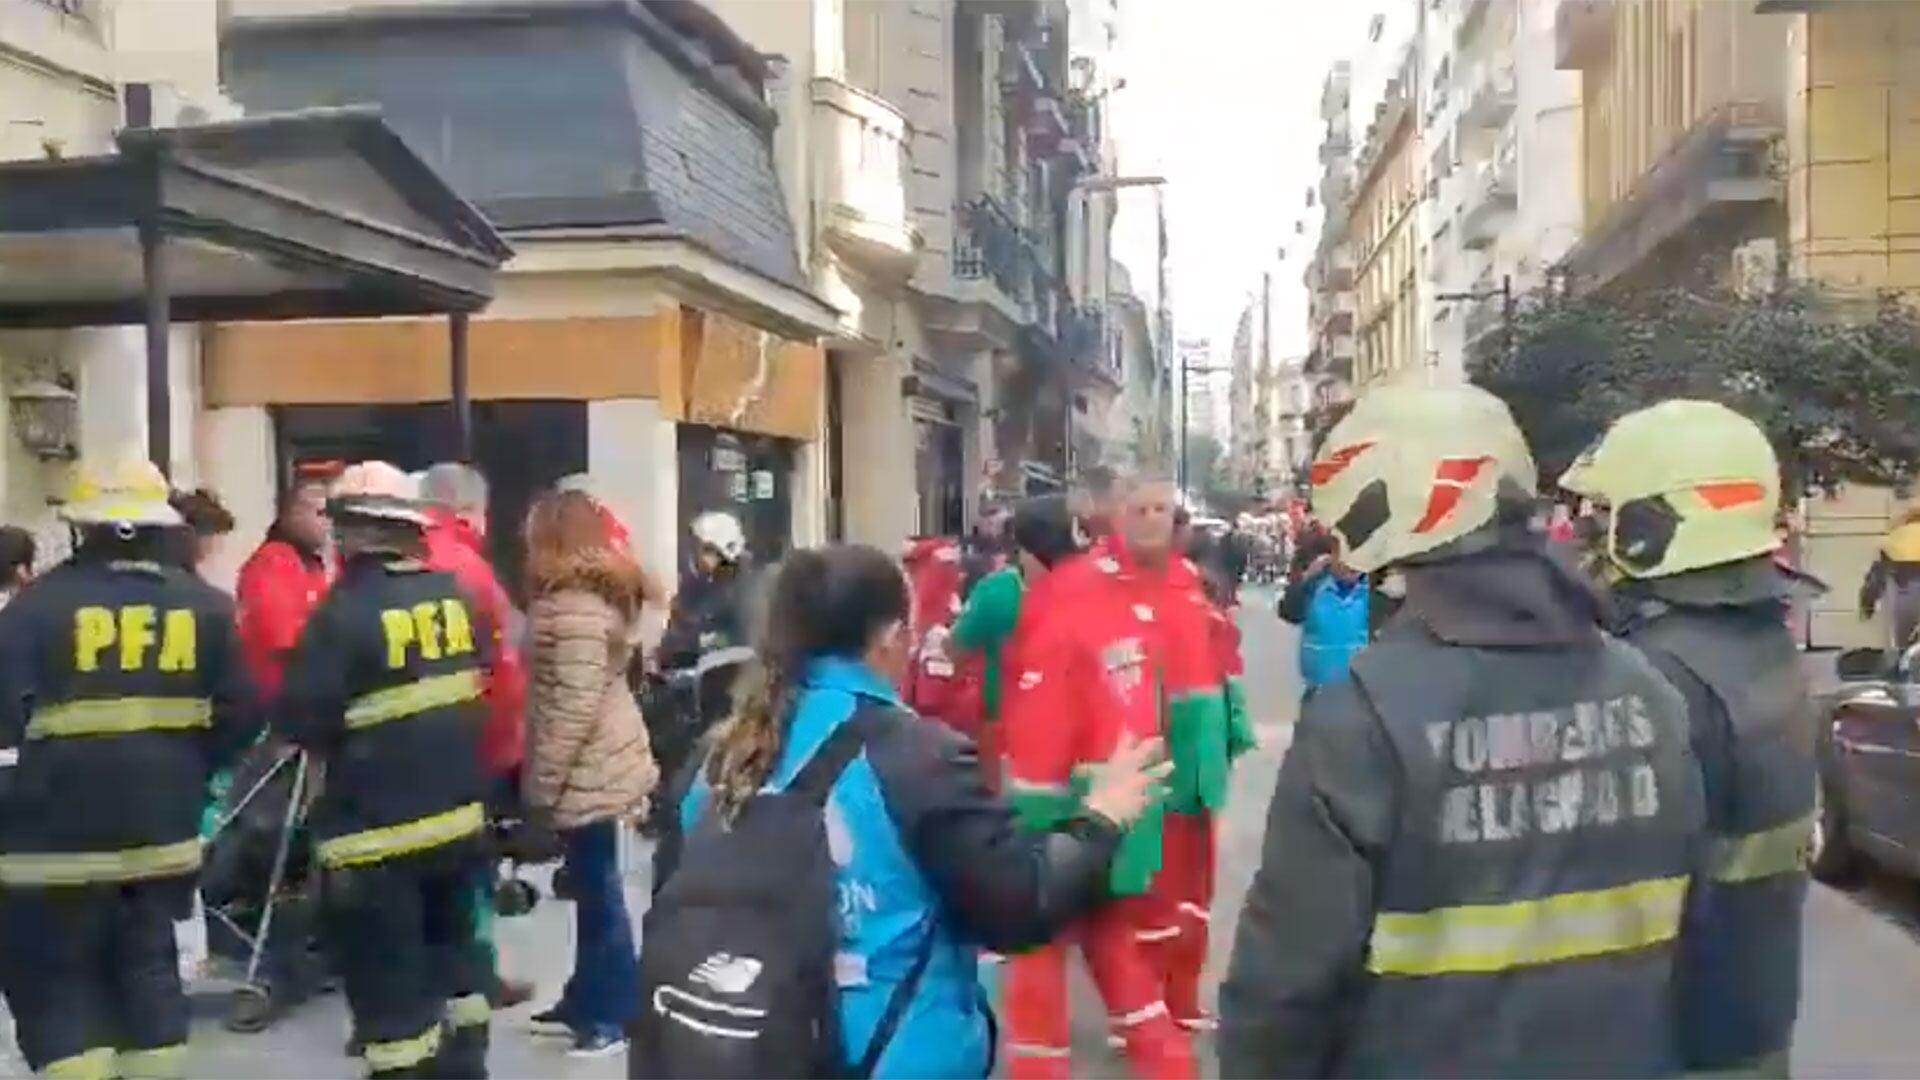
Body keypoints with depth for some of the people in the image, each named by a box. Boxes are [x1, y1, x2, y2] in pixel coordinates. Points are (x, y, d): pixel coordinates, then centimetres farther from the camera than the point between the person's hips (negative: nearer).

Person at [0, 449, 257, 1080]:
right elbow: (238, 716, 2)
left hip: (60, 831, -4)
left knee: (51, 974, 9)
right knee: (148, 964, 17)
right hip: (163, 825, 4)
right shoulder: (204, 605, 0)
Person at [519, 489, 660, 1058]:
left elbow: (575, 707, -23)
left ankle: (616, 1015, 10)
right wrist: (546, 775, 18)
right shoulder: (593, 592, 13)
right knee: (590, 885, 17)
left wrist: (543, 781, -16)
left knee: (598, 889, 0)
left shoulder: (575, 606, -19)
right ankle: (586, 997, 29)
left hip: (589, 771, -10)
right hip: (598, 766, 10)